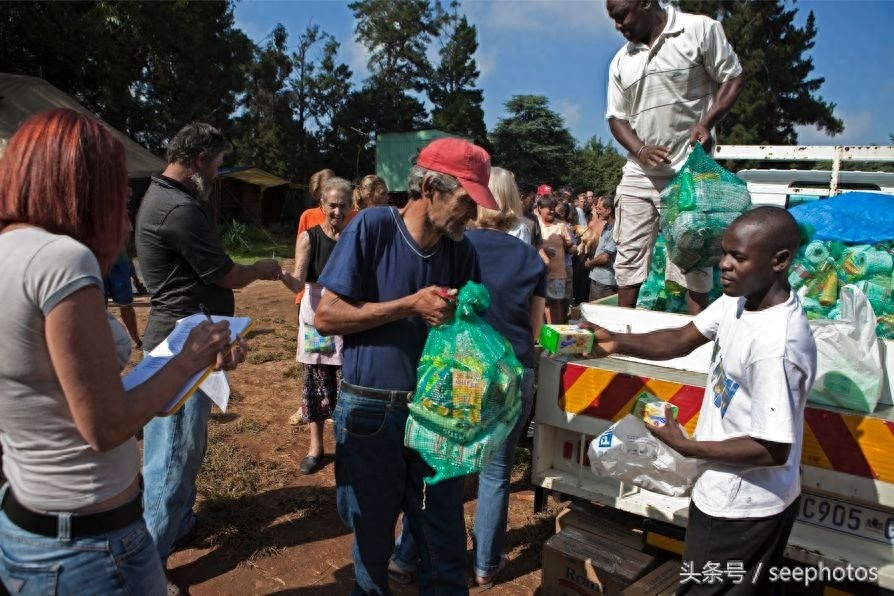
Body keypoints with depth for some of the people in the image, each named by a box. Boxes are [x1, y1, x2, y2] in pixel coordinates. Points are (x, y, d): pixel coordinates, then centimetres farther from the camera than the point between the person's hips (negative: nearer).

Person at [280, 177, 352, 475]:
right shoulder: (308, 237, -2)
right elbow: (298, 283, -12)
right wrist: (282, 276, -31)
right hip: (316, 318, 0)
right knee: (315, 380, 7)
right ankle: (315, 445, 22)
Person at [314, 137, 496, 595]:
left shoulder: (460, 250, 1)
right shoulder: (373, 227, -12)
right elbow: (326, 316, -14)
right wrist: (412, 305, -18)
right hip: (370, 411, -3)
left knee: (445, 545, 12)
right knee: (372, 540, 16)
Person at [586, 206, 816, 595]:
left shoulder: (775, 346, -34)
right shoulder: (739, 299, -7)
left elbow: (773, 450, -29)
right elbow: (683, 340, 0)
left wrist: (687, 447, -19)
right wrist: (616, 343, -15)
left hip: (746, 508, -8)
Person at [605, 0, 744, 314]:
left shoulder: (700, 30, -2)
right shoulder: (621, 61, 12)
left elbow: (733, 78, 0)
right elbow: (616, 116, 12)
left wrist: (706, 123, -17)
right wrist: (640, 149, -8)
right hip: (638, 174, 5)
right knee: (628, 259, 7)